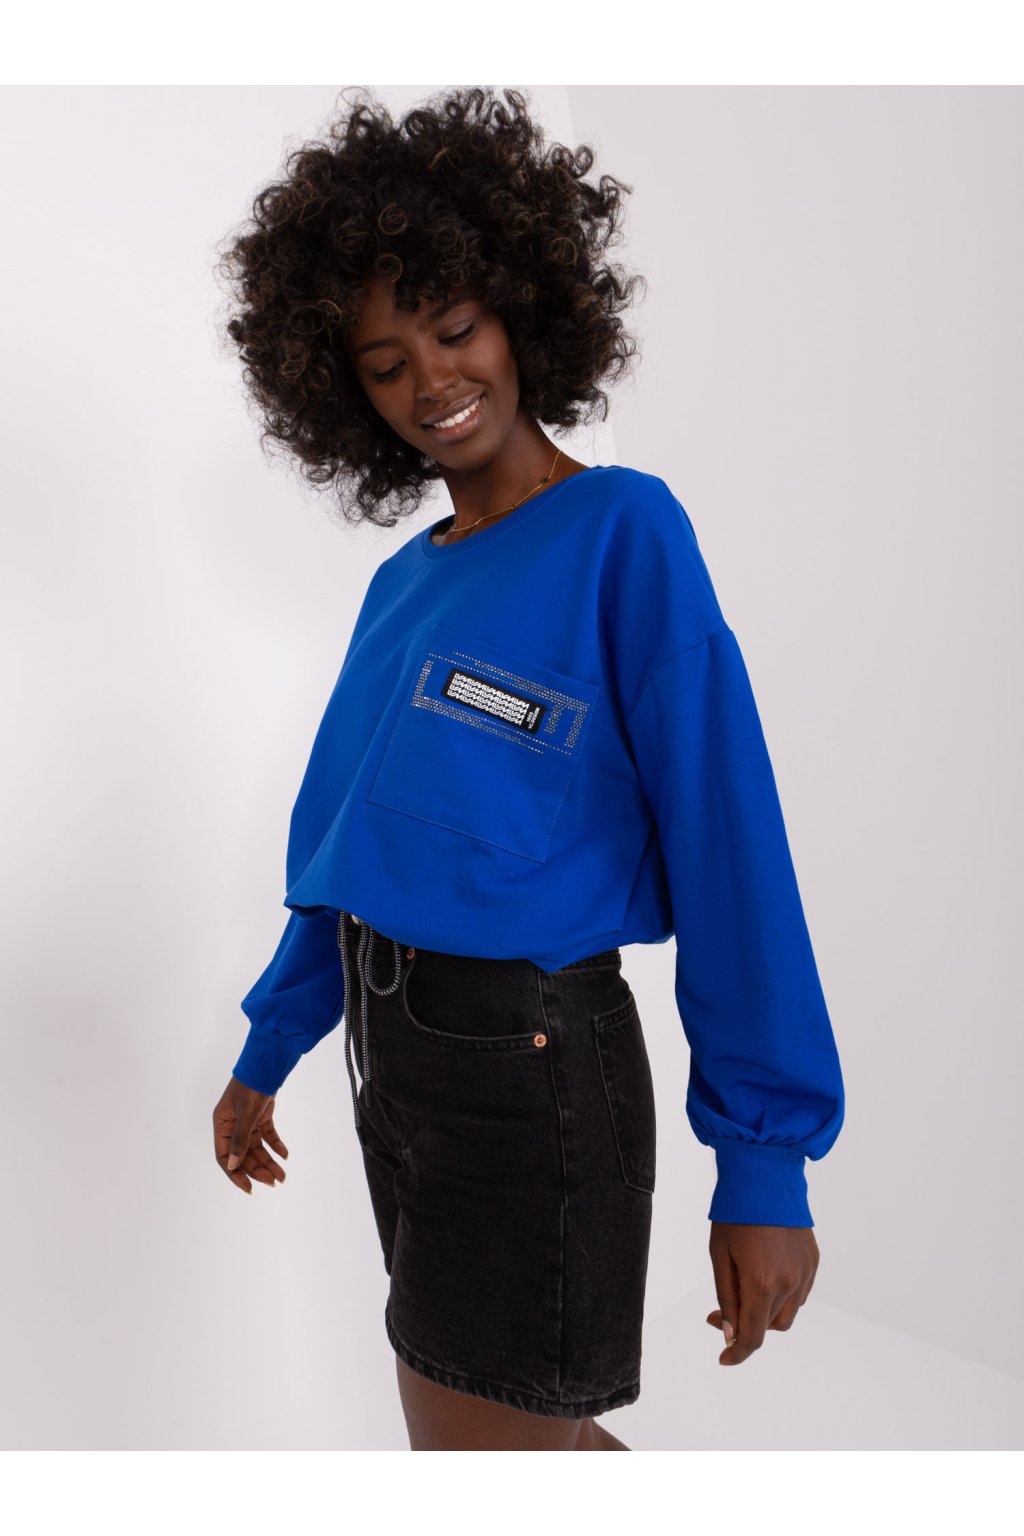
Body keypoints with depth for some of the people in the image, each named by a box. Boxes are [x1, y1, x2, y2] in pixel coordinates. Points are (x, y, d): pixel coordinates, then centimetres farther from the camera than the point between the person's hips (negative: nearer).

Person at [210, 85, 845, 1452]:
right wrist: (268, 1053, 16)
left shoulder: (624, 531, -12)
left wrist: (765, 1159, -18)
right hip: (391, 1048, 7)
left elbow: (727, 842, -16)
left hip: (527, 1061, -7)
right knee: (529, 1422, 22)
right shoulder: (406, 582, 8)